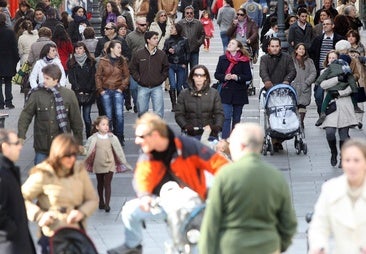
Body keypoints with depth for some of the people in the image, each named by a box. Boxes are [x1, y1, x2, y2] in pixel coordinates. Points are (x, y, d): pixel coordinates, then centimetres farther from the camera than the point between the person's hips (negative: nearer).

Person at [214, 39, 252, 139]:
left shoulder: (244, 60, -1)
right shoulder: (222, 59, 6)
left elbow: (249, 76, -3)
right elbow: (217, 74, 7)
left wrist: (237, 77, -18)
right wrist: (224, 77, -13)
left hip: (239, 93, 0)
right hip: (226, 92, 0)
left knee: (236, 118, 9)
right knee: (226, 117, -11)